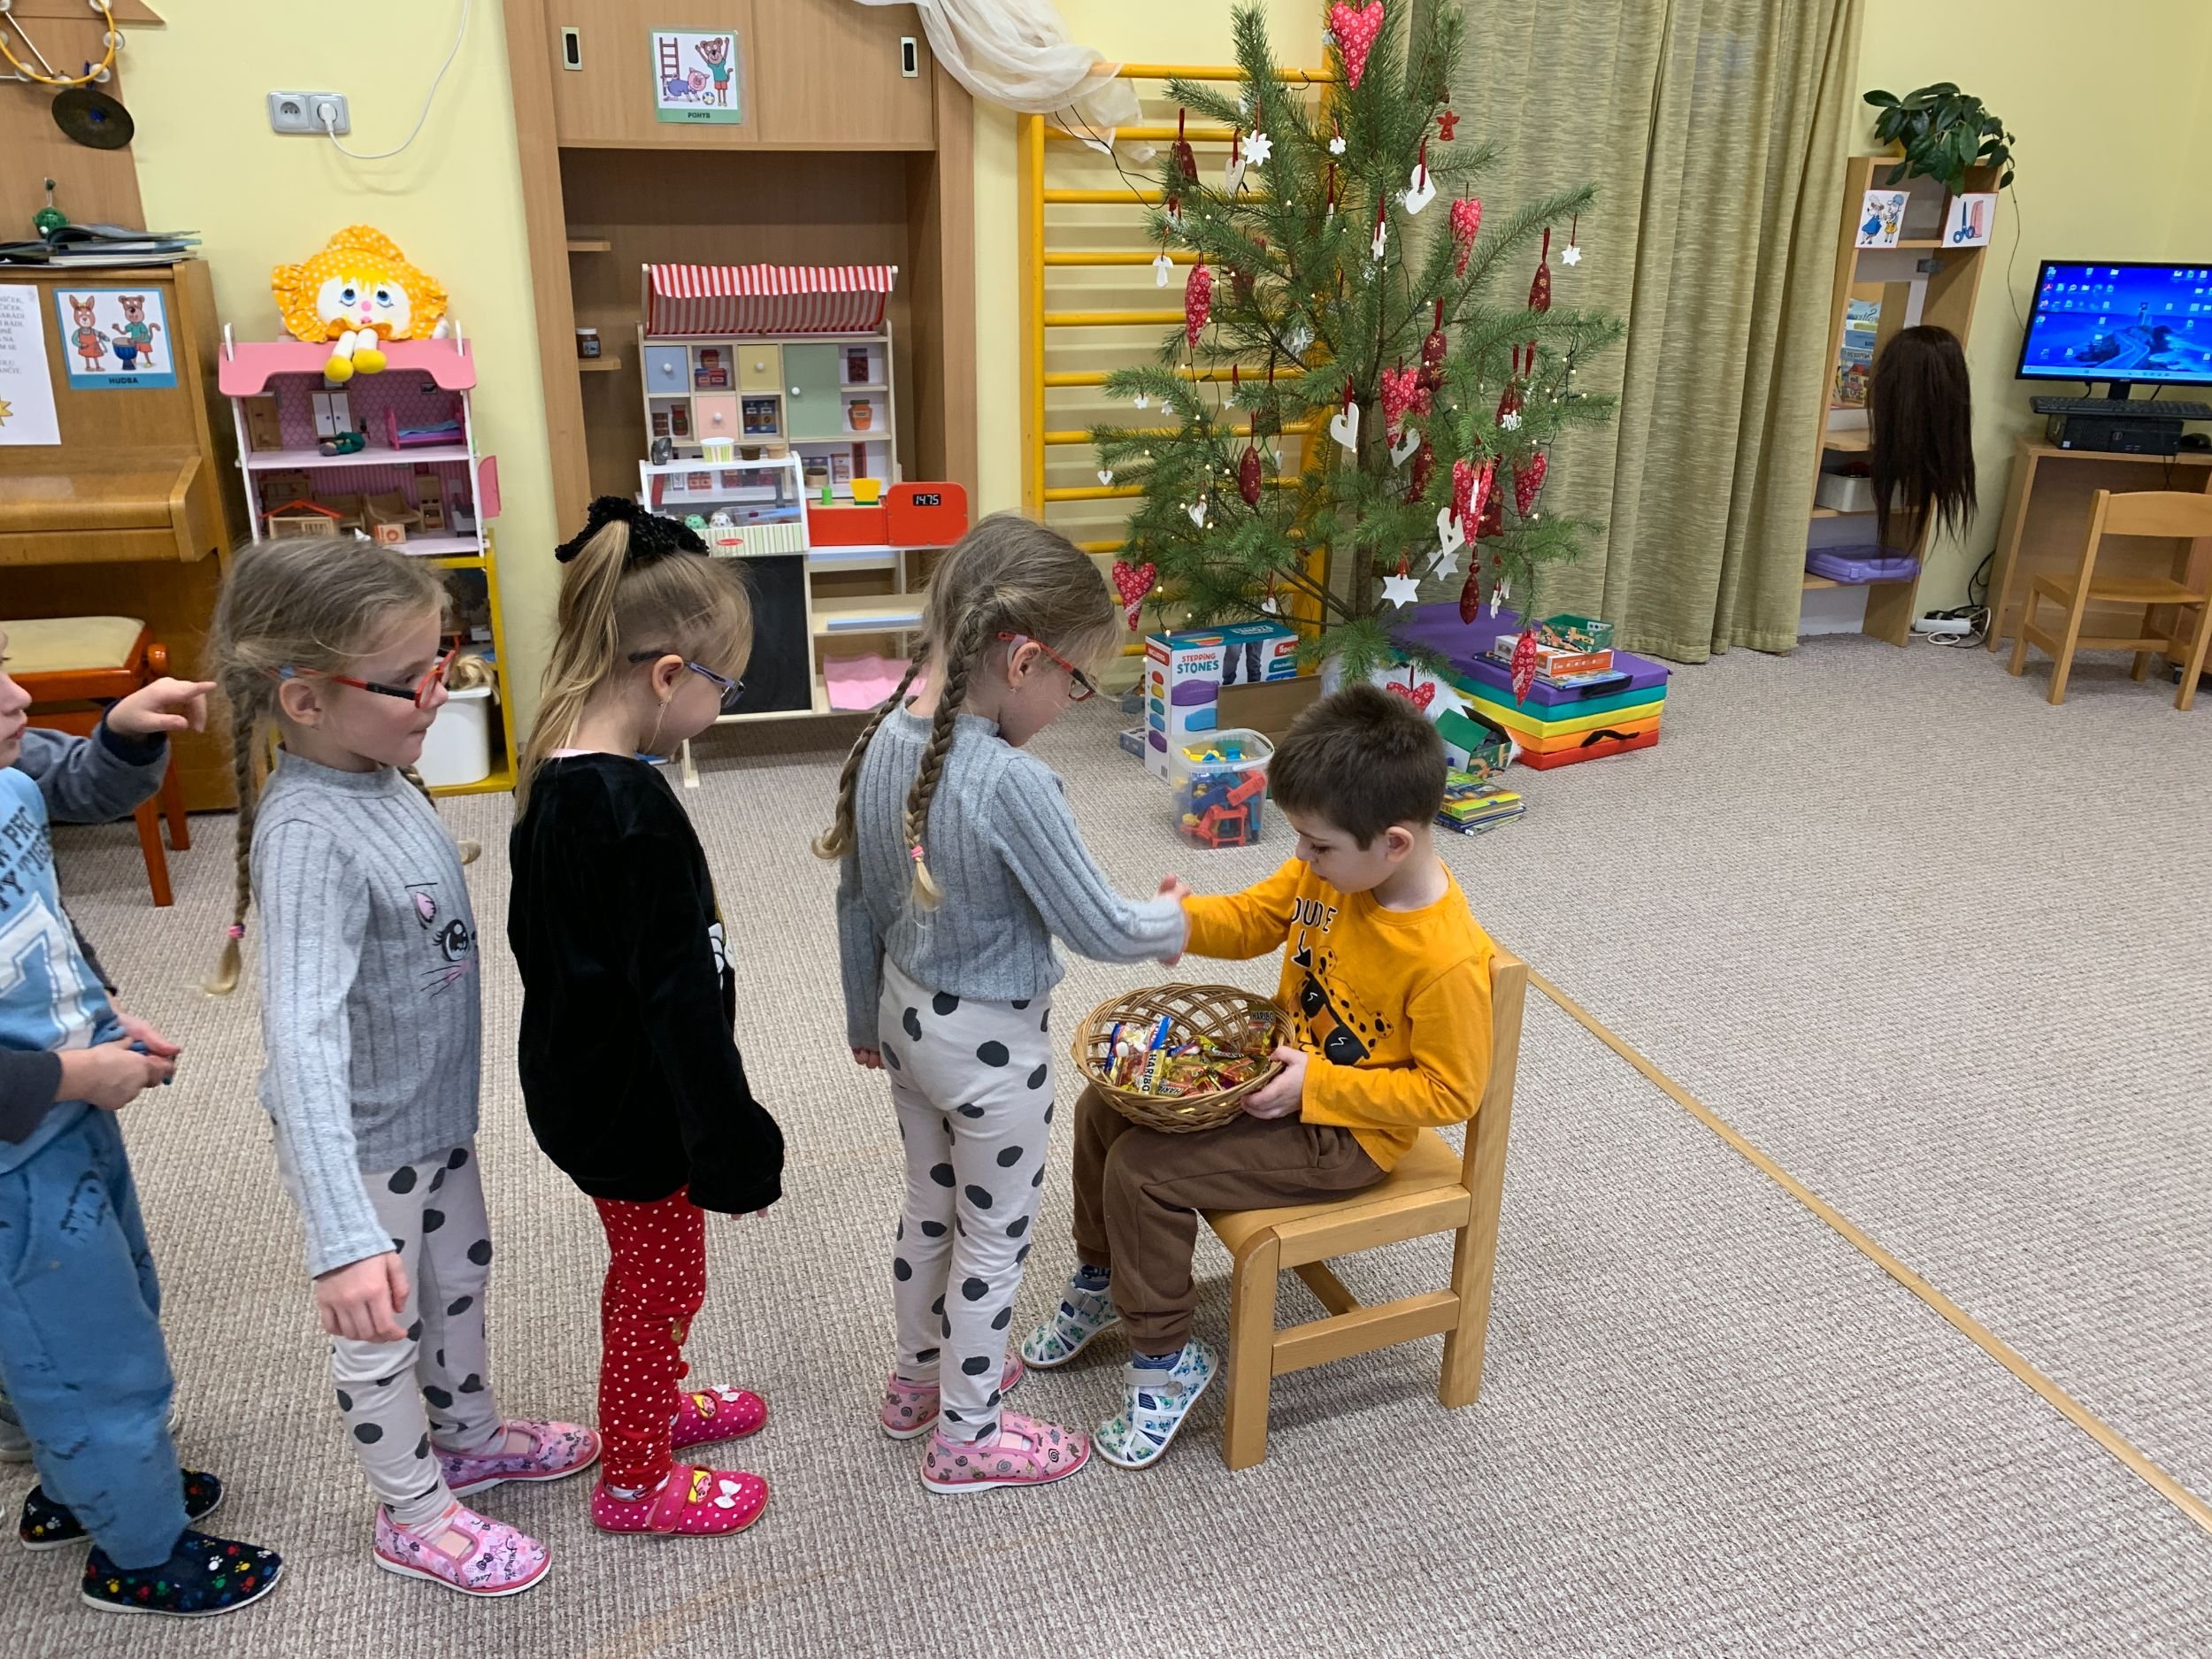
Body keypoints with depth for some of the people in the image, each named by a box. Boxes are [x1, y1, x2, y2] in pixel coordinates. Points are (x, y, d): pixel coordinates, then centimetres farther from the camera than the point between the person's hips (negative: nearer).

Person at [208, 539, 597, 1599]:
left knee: (461, 1275, 27)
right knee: (380, 1332, 15)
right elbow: (303, 1040, -41)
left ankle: (469, 1435, 52)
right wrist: (343, 1236, -47)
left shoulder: (380, 775, -6)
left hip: (434, 1111, 8)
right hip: (364, 1142, -8)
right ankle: (414, 1517, 38)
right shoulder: (308, 834, -33)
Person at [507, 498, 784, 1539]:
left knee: (645, 1273, 28)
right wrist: (733, 1147, -18)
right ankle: (635, 1482, 33)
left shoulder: (556, 775, -2)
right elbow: (677, 1001, -28)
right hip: (636, 1110, -9)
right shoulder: (635, 814, -31)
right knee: (663, 1288, 13)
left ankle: (653, 1406, 50)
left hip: (588, 1086, 9)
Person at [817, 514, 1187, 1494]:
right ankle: (966, 1437, 33)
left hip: (906, 1017, 7)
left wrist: (867, 1017, 18)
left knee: (930, 1210, 27)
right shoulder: (1011, 785, -31)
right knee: (994, 1240, 14)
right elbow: (1102, 931, -23)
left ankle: (920, 1378, 48)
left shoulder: (882, 742, -7)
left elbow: (857, 903, 4)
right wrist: (1175, 923, -1)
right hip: (991, 1045, -7)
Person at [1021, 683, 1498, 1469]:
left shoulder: (1448, 959, -31)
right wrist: (1178, 921, -16)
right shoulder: (1329, 870, -10)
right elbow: (1251, 918, 5)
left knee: (1143, 1170, -18)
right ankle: (1101, 1282, 30)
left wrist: (1319, 1085, -27)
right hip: (1280, 1066, 8)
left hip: (1345, 1131, -8)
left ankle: (1165, 1360, 4)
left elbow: (1450, 1091, -22)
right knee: (1102, 1110, 6)